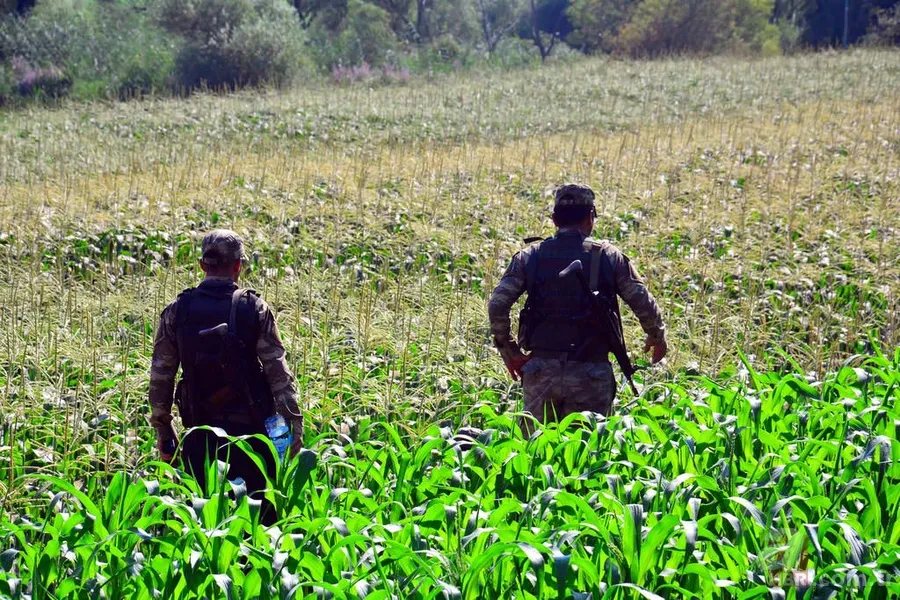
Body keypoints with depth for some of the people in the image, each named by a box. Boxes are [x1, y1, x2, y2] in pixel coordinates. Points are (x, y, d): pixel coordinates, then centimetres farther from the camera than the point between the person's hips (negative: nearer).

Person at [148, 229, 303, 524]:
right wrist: (294, 425, -1)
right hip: (250, 432, -2)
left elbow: (160, 378, 4)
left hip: (200, 436, 2)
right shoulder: (254, 309, -4)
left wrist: (163, 431, 13)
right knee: (258, 514, 6)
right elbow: (278, 373, -7)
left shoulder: (177, 312, 1)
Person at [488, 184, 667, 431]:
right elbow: (644, 304, 0)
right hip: (590, 373, -1)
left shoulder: (530, 257, 5)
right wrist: (657, 337, 20)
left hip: (541, 371, 1)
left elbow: (497, 305, -2)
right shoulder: (608, 257, 1)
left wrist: (509, 351, 10)